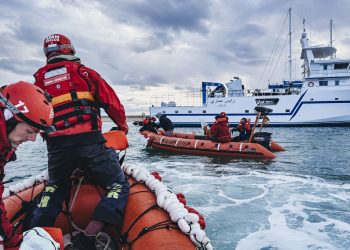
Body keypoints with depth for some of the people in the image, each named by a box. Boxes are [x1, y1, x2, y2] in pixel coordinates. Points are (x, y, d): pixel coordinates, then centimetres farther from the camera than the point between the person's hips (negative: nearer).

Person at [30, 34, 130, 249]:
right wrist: (122, 125, 26)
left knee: (55, 187, 31)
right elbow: (112, 103, 9)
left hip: (55, 145, 5)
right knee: (119, 185, 5)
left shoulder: (39, 79, 18)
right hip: (89, 141, -4)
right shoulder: (84, 72, 8)